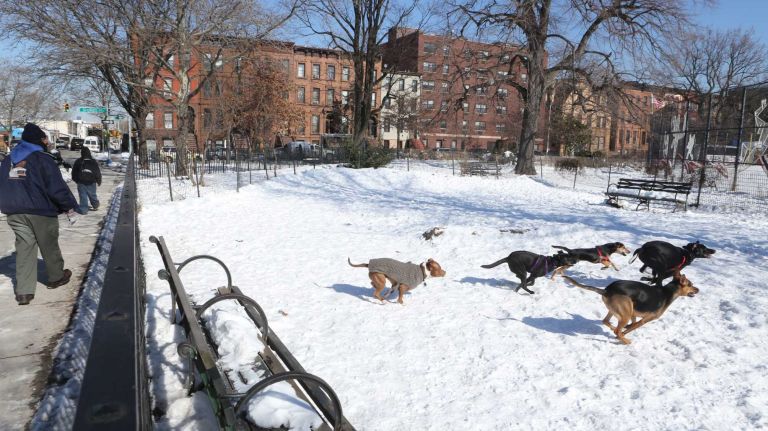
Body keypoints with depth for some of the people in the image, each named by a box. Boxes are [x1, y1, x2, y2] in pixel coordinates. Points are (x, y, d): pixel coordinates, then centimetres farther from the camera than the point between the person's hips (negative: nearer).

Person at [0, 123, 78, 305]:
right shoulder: (43, 159, -11)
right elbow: (57, 187, -14)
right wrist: (69, 206, -4)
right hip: (41, 211, -5)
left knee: (24, 247, 7)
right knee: (49, 246, 12)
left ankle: (23, 291, 2)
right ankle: (56, 277, 30)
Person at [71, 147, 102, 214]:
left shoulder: (78, 162, -4)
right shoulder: (94, 162, -3)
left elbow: (74, 172, 4)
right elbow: (98, 173, 1)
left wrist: (76, 180, 19)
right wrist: (99, 181, 12)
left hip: (81, 182, -1)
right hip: (91, 182, 1)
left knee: (83, 196, 2)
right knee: (92, 195, 16)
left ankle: (83, 210, 1)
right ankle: (95, 206, 30)